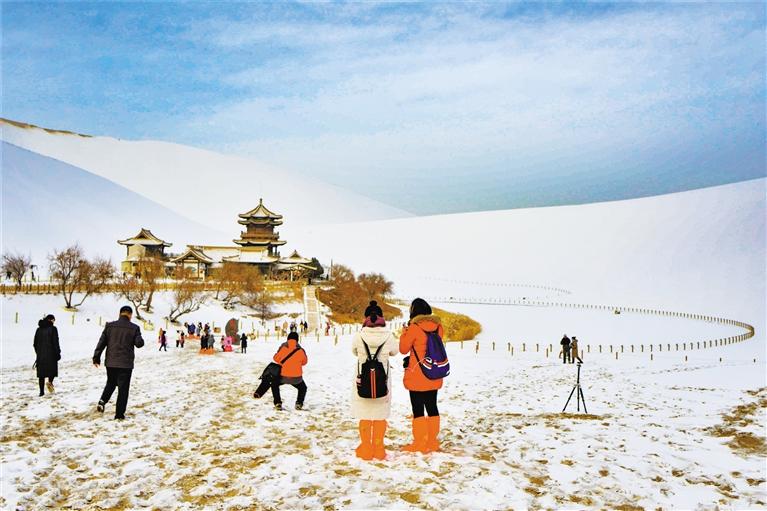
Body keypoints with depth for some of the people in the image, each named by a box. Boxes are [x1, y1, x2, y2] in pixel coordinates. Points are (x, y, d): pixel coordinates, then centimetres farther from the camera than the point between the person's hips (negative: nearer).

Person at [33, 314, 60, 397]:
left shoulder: (39, 329, 9)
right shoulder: (53, 329, -7)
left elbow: (35, 343, 14)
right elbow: (55, 342, -10)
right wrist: (58, 353, -4)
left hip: (40, 354, 4)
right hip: (51, 354, -4)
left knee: (41, 373, 7)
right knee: (52, 368, 11)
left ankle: (42, 391, 5)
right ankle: (50, 382, -16)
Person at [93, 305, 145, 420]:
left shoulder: (110, 326, 1)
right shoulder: (134, 328, -8)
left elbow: (101, 342, 1)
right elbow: (139, 343, -10)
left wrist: (96, 357, 8)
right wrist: (140, 339, 13)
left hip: (111, 362, 3)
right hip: (126, 363, -3)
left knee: (110, 383, 25)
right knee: (123, 388, 4)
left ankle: (102, 401, 3)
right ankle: (119, 414, 4)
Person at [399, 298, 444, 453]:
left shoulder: (414, 327, -14)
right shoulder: (438, 326, 2)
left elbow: (403, 349, -5)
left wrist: (404, 331, 6)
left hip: (417, 377, -6)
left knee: (418, 409, 2)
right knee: (432, 407, 14)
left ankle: (419, 444, 7)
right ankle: (432, 442, 21)